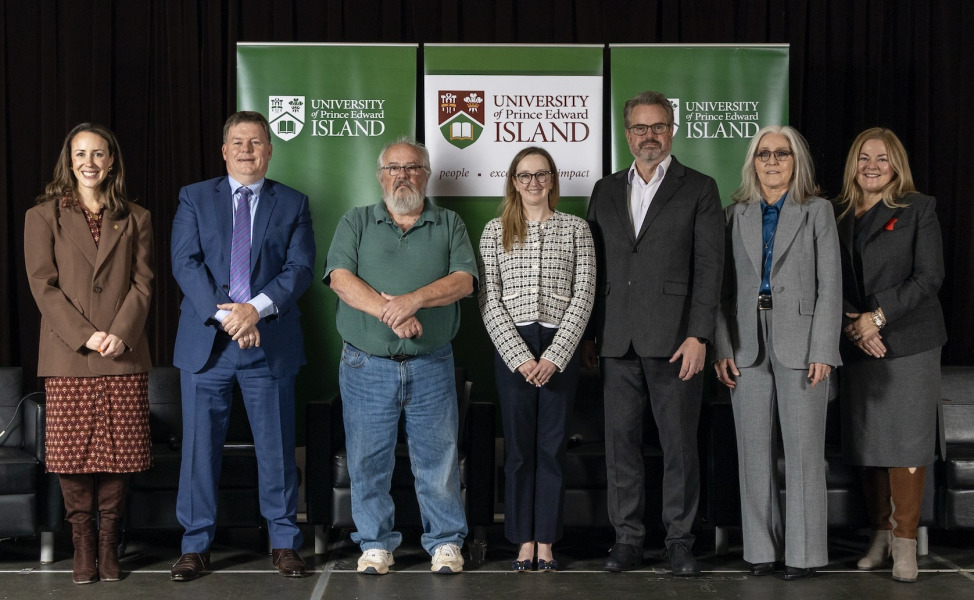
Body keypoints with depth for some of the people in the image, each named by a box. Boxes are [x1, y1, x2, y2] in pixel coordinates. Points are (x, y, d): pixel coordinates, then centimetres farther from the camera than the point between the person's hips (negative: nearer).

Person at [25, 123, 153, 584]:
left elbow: (143, 283, 6)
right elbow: (43, 285, -1)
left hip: (124, 354, 1)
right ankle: (83, 545, 11)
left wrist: (121, 333, -10)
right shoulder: (43, 216, 7)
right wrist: (86, 335, -11)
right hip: (68, 356, -1)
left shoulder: (135, 219, 13)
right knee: (73, 451, -1)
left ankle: (109, 544, 12)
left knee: (120, 450, 0)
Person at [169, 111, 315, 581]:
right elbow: (185, 262, -3)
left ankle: (283, 541, 17)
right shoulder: (194, 198, 8)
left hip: (270, 344, 0)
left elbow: (300, 268, -2)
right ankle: (196, 545, 15)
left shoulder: (293, 204, 8)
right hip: (206, 343, 0)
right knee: (200, 446, 5)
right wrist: (223, 315, -16)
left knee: (276, 447, 5)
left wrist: (256, 308, -17)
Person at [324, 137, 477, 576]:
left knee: (438, 458, 4)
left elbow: (463, 280, -5)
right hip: (366, 366, 0)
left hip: (431, 366, 0)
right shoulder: (356, 222, 8)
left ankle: (446, 542, 17)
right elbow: (340, 278, -6)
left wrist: (414, 299, -21)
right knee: (368, 461, 5)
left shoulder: (449, 225, 9)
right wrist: (390, 313, -18)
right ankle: (375, 544, 19)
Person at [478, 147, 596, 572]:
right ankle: (524, 542, 12)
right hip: (512, 347, 0)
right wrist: (520, 357, -9)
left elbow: (583, 295, -1)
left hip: (560, 348, 0)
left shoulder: (575, 229, 5)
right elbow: (489, 301, 0)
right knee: (519, 446, 4)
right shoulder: (495, 232, 5)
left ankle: (546, 543, 12)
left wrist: (554, 356, -9)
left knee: (552, 447, 3)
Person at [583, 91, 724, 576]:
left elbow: (709, 266, -3)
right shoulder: (606, 191, 15)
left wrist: (699, 336, -12)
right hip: (617, 341, 4)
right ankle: (628, 538, 16)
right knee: (620, 443, 6)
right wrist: (587, 335, 8)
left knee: (679, 445, 2)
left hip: (674, 339, -3)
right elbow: (593, 267, 15)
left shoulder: (698, 189, 4)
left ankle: (679, 540, 13)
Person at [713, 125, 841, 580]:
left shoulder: (817, 211, 5)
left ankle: (803, 551, 7)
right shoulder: (737, 214, 11)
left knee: (803, 450, -1)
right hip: (748, 343, 3)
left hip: (799, 343, -2)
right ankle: (761, 548, 13)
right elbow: (724, 287, 8)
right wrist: (723, 348, -1)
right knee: (754, 451, 5)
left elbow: (829, 286, -1)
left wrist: (822, 351, -10)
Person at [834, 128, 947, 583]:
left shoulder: (918, 209, 2)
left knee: (906, 443, -6)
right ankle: (880, 536, 15)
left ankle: (905, 542, 1)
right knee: (867, 444, 4)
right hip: (858, 345, 4)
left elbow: (929, 276, -6)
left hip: (908, 341, -3)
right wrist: (853, 325, -7)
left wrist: (878, 316, -13)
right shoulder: (840, 217, 12)